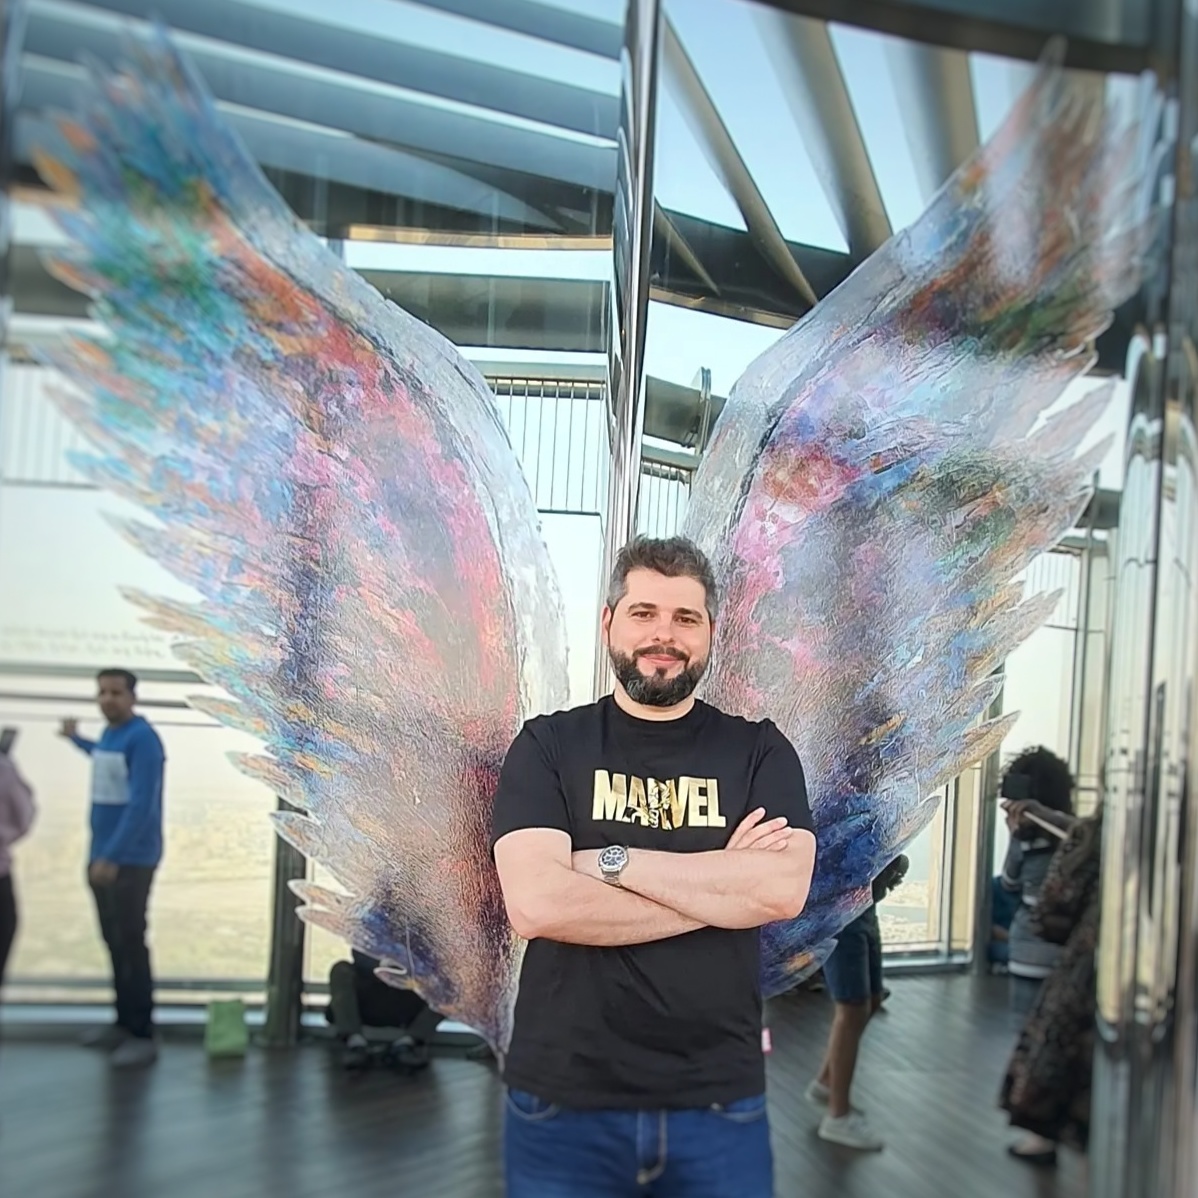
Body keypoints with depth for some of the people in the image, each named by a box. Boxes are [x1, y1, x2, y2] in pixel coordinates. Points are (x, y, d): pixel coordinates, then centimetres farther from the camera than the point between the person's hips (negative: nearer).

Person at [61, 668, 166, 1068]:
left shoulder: (142, 739, -18)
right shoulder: (109, 733, 9)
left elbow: (141, 805, -24)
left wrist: (112, 856, -29)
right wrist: (76, 740, 48)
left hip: (131, 861, -8)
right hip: (103, 857, 8)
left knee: (130, 945, -5)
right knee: (114, 942, 13)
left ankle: (143, 1035, 2)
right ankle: (123, 1021, 23)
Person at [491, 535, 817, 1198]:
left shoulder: (759, 750, 2)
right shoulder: (548, 746, -1)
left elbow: (782, 889, -13)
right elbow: (535, 904, -15)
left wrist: (609, 861, -14)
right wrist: (721, 888, -11)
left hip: (719, 1102, 1)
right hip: (564, 1103, 0)